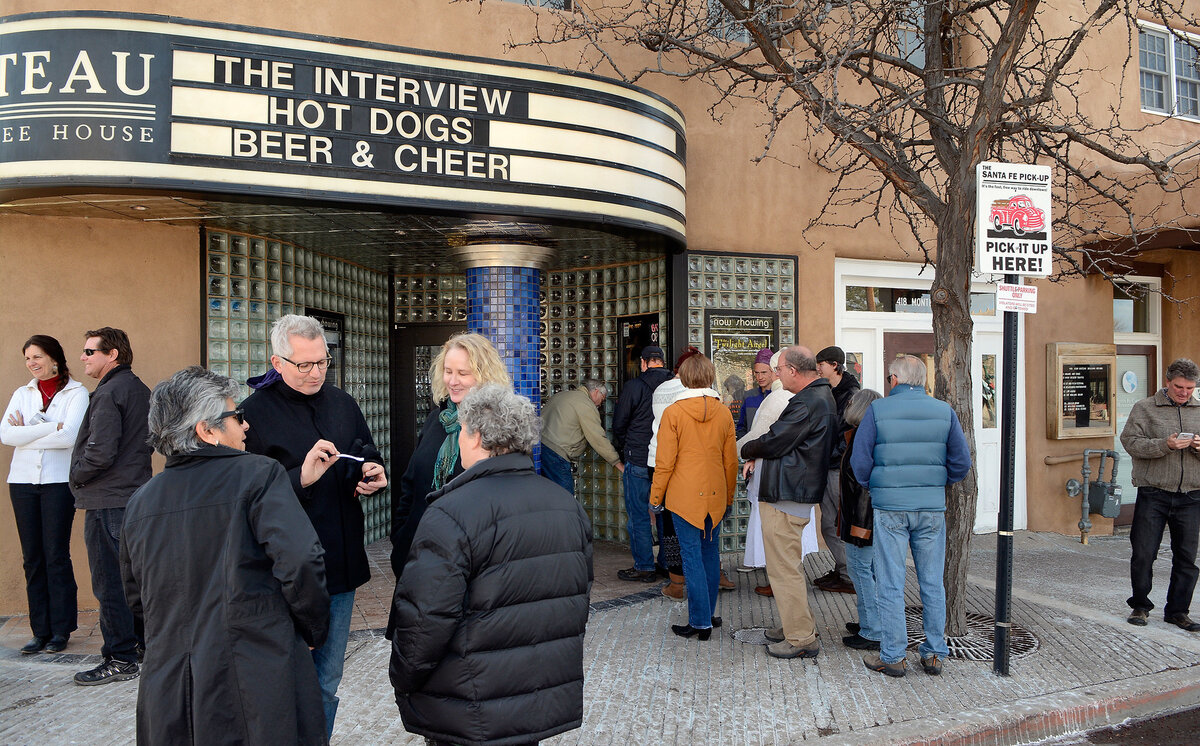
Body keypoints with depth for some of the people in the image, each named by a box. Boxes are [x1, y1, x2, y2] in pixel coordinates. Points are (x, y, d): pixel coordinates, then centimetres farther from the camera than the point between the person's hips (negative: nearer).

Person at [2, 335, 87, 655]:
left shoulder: (76, 393, 0)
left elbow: (69, 436, -15)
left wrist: (27, 433, -6)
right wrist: (51, 428, -11)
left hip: (59, 481, -4)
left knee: (56, 556, -3)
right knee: (32, 557, 5)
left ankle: (61, 630, 7)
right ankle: (40, 631, 12)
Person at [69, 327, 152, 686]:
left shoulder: (109, 393, -15)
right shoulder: (140, 389, 14)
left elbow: (100, 452, -21)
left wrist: (77, 477, -5)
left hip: (108, 501, -9)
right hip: (136, 494, 9)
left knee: (110, 584, -2)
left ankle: (120, 659, 3)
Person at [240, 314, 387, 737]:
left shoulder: (343, 404, 8)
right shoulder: (256, 412, -9)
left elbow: (370, 457, 21)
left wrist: (374, 474, -1)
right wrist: (300, 478, -27)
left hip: (341, 566, 5)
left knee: (327, 682, 19)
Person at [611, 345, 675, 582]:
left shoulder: (635, 386, -10)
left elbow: (619, 423, -3)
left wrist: (623, 450, 15)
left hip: (639, 461, -5)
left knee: (638, 515, 4)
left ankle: (644, 567, 7)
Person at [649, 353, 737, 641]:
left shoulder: (673, 413, -9)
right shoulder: (724, 413, 1)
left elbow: (665, 462, -8)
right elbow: (731, 461, 8)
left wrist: (656, 497, 3)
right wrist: (729, 496, 20)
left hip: (684, 496, -4)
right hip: (715, 495, 4)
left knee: (692, 557, 1)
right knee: (710, 553, 14)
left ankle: (700, 622, 4)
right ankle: (708, 615, 25)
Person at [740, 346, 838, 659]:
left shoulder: (807, 403, -21)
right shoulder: (823, 396, 14)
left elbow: (772, 444, -18)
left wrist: (746, 450, 1)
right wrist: (758, 451, 9)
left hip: (785, 496, -11)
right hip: (801, 492, 11)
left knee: (783, 568, -4)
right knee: (790, 565, 22)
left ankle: (801, 639, 3)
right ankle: (798, 625, 32)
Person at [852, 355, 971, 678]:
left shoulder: (877, 410, -5)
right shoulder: (944, 411, 3)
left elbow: (860, 460, -6)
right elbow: (962, 461, 4)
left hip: (890, 508, -3)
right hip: (932, 509, 3)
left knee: (891, 585, 4)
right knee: (933, 583, 11)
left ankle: (892, 656, 10)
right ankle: (935, 653, 19)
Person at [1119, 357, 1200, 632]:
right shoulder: (1144, 408, 2)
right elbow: (1130, 441, -7)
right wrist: (1165, 445, -19)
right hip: (1153, 494, -3)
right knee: (1143, 553, 0)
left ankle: (1178, 610, 19)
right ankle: (1140, 606, 16)